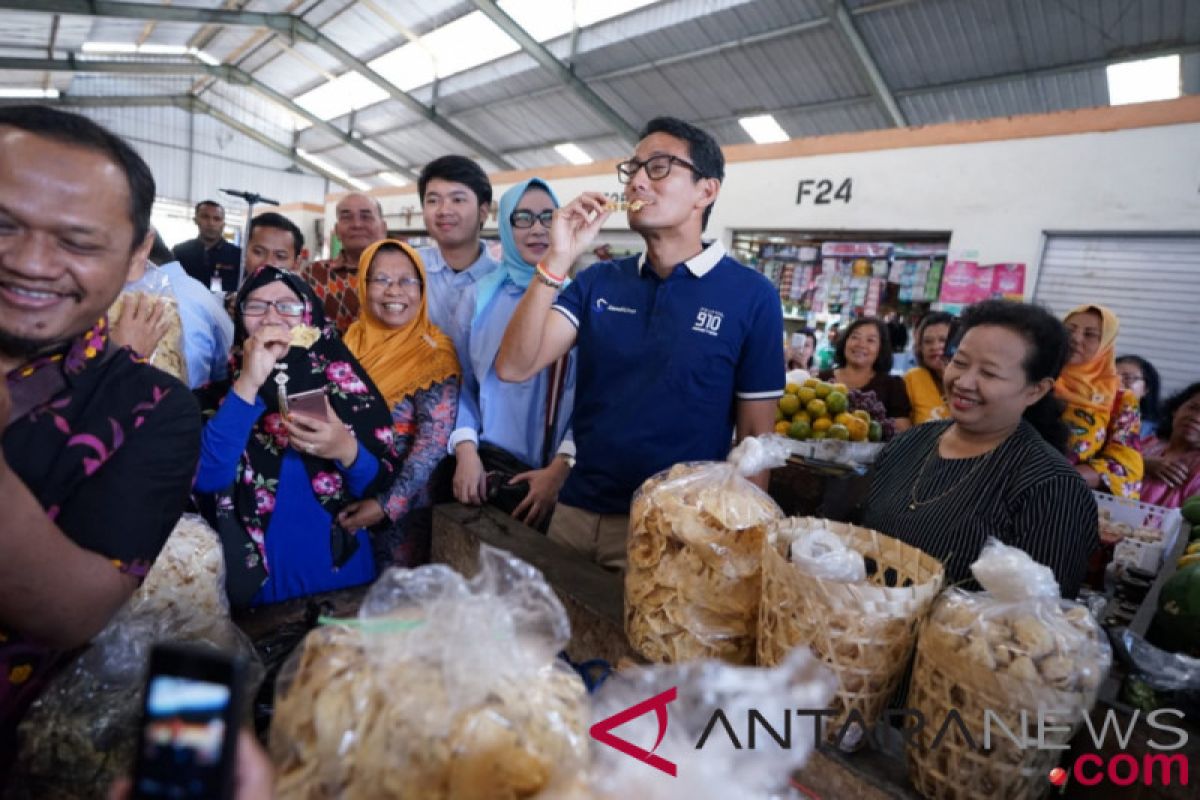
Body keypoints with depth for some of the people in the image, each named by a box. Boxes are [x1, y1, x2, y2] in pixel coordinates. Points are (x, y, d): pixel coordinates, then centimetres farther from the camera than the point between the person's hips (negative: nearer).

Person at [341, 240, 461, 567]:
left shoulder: (433, 354, -13)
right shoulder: (352, 340, 3)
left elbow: (433, 442, -19)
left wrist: (388, 504, -22)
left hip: (402, 505, -5)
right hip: (343, 499, 5)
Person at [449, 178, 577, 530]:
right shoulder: (480, 296, 4)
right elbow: (462, 383, 7)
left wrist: (561, 468, -13)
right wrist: (465, 449, -6)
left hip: (558, 473, -2)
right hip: (487, 466, 2)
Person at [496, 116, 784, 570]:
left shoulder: (752, 296, -8)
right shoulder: (597, 282, 2)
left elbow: (756, 438, -4)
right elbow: (514, 367, -8)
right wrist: (557, 260, -17)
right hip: (575, 512, 4)